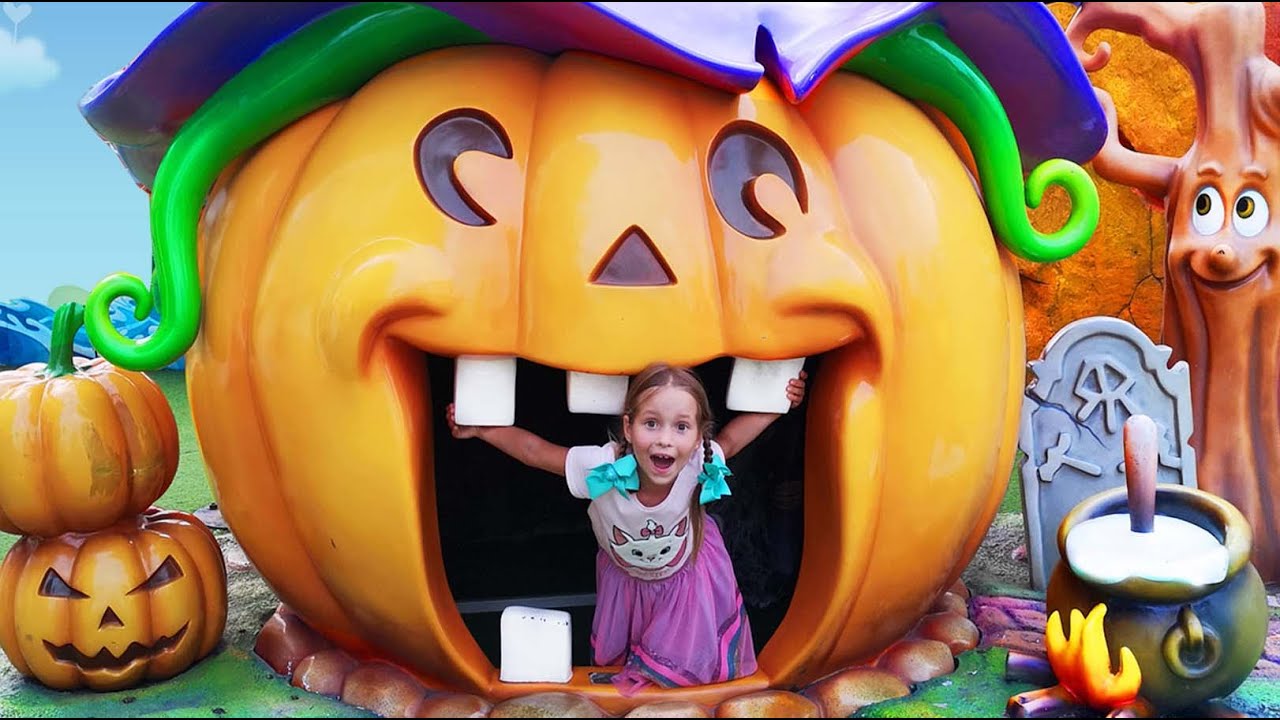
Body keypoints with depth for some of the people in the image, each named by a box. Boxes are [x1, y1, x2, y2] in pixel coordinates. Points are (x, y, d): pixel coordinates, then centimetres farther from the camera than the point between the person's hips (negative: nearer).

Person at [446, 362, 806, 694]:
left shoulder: (700, 466, -38)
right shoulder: (603, 468, -41)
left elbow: (729, 438, -14)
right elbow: (534, 451, -27)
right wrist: (478, 430, -29)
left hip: (686, 574, 0)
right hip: (623, 576, 1)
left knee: (686, 660, 15)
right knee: (614, 652, 25)